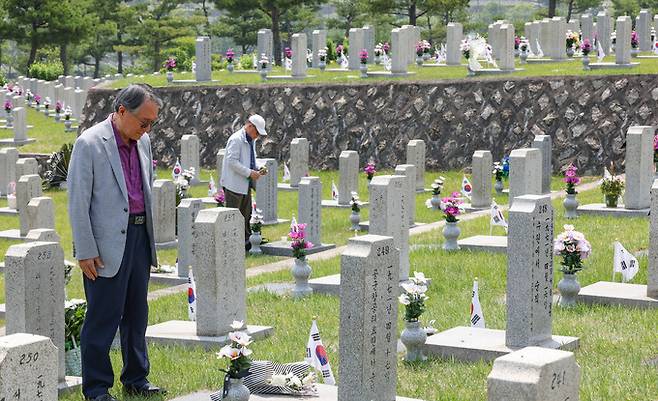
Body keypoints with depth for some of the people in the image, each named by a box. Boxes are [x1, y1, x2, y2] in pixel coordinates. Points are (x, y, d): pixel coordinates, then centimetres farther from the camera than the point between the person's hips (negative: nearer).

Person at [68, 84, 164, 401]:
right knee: (102, 318, -2)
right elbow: (78, 202, -12)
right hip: (108, 244, -7)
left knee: (136, 314, 14)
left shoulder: (142, 142, 10)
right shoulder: (89, 143, -12)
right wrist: (85, 251, -14)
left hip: (139, 236, 7)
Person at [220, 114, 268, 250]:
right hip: (234, 184, -10)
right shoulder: (236, 139, -16)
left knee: (246, 215, 14)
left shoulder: (251, 141, 15)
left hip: (245, 184, 10)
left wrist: (257, 171, 6)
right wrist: (249, 173, -23)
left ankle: (247, 241, 22)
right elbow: (232, 161, -23)